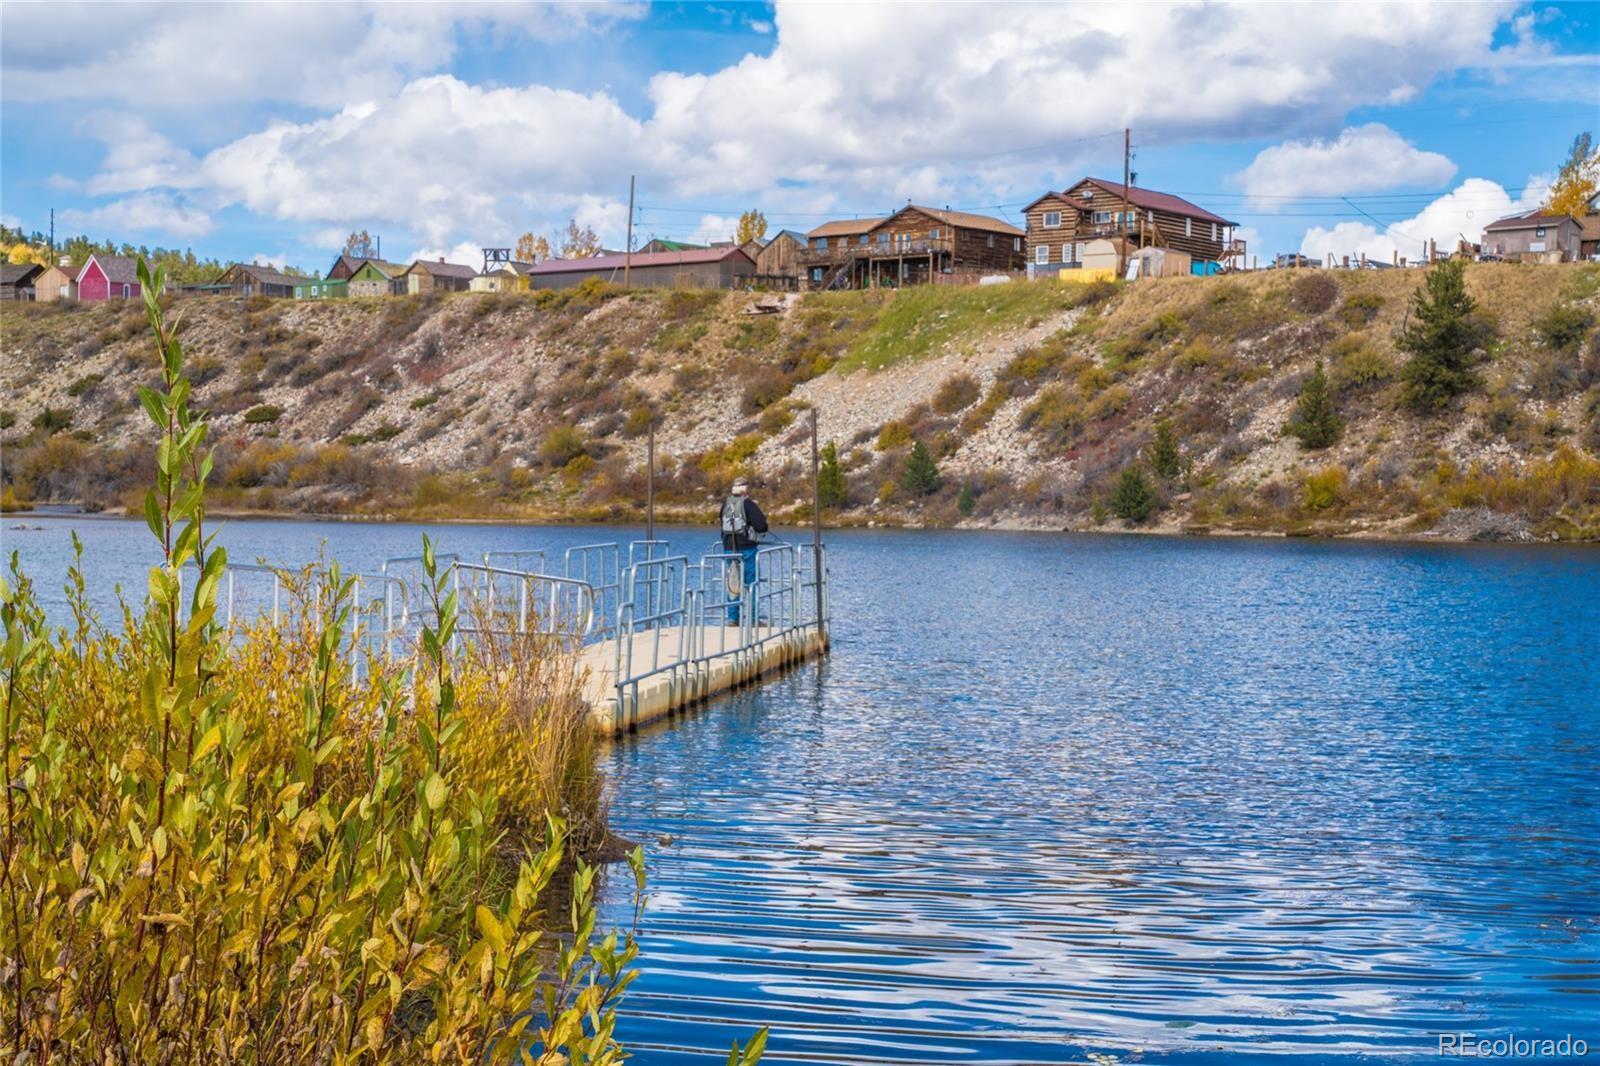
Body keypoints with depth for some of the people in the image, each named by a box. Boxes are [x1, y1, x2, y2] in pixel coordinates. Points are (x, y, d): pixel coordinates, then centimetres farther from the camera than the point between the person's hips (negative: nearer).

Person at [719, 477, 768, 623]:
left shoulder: (726, 503, 6)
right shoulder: (748, 504, -11)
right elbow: (762, 526, -15)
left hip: (729, 548, 5)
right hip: (747, 548, -5)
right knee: (751, 583, 0)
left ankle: (732, 618, 8)